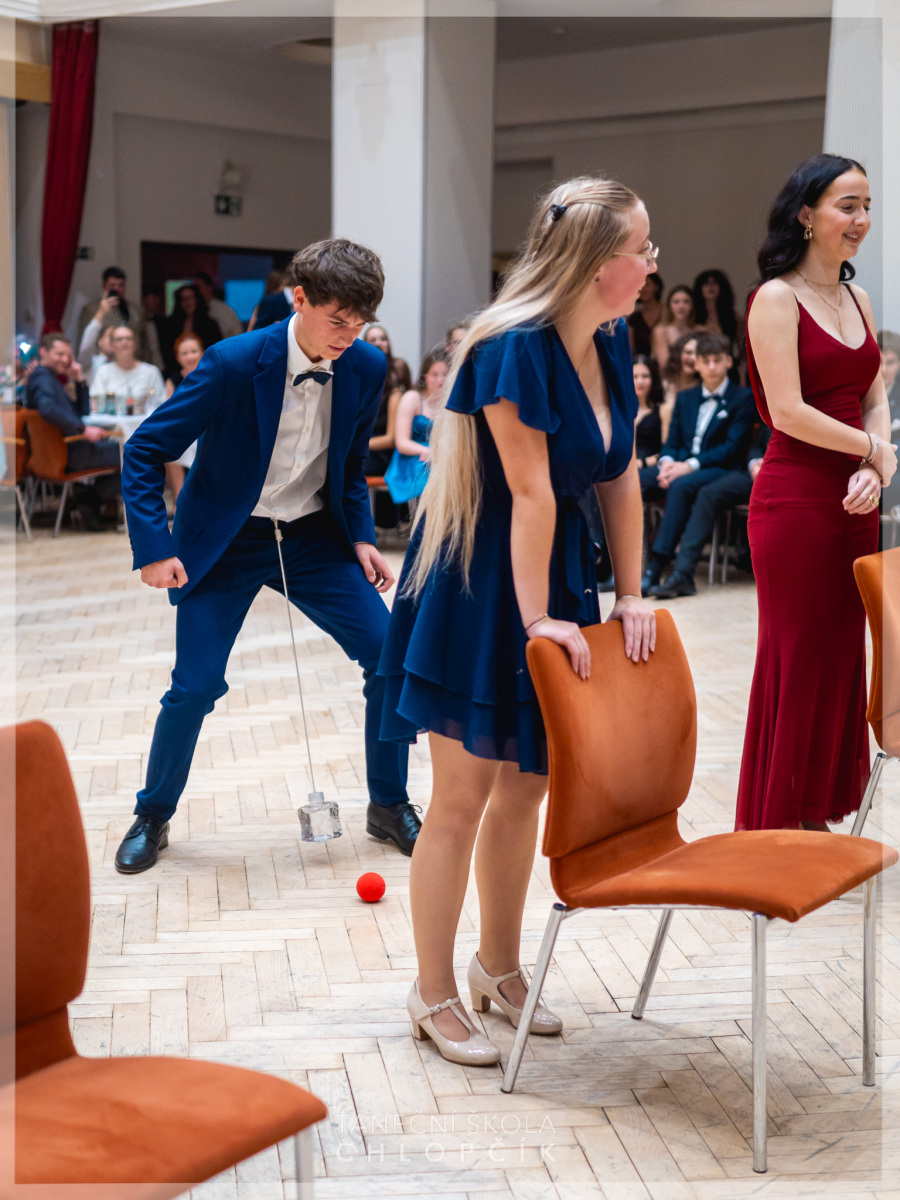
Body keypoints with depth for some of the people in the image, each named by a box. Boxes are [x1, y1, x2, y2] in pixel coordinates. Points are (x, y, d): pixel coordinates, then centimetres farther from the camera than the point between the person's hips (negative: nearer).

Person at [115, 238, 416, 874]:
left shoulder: (366, 368, -7)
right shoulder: (232, 363, -21)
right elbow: (144, 452, -13)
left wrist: (362, 536, -3)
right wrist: (154, 548, -20)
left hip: (314, 536, 4)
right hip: (226, 542, -4)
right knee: (196, 685, -9)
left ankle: (390, 805, 13)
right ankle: (153, 816, 17)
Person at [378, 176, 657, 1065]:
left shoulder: (611, 343, 4)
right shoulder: (516, 347, -21)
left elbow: (621, 479, 7)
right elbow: (531, 491, -21)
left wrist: (631, 595, 6)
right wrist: (535, 619, -18)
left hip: (554, 574, 8)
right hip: (479, 583, -8)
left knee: (524, 787, 16)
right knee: (463, 797, 0)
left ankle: (498, 967, 33)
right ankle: (432, 995, 15)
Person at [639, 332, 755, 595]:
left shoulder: (742, 398, 4)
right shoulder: (685, 398, 22)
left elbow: (732, 447, -6)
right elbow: (672, 441, 17)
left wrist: (690, 465, -17)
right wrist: (668, 462, -8)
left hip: (719, 470, -5)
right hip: (680, 466, 5)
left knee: (680, 486, -38)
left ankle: (655, 570, -43)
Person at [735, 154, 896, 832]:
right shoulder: (777, 299, -8)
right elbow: (788, 412, -15)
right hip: (795, 501, -7)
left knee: (842, 655, 11)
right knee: (796, 661, 0)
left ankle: (818, 814, 23)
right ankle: (775, 825, 12)